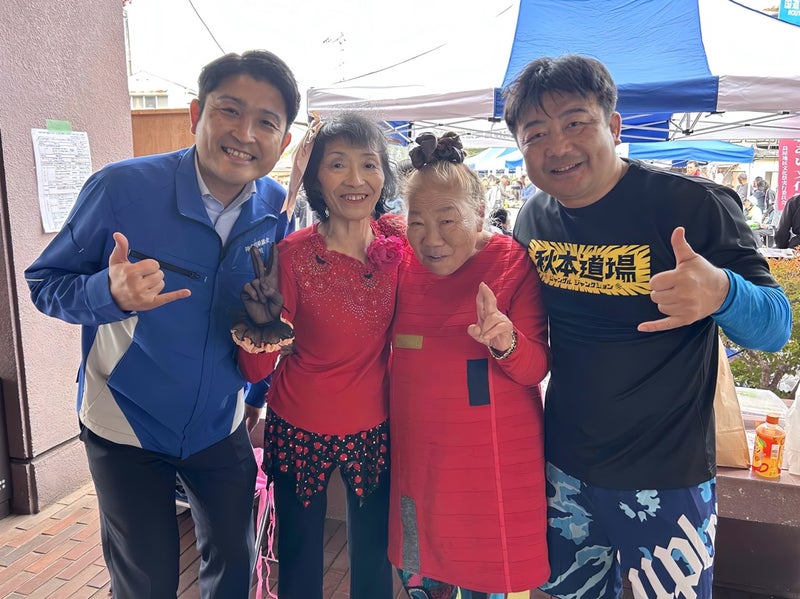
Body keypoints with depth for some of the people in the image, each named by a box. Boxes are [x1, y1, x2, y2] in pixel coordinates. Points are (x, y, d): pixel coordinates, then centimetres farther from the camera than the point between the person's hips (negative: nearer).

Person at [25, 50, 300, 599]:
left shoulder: (277, 209, -9)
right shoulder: (123, 187, -21)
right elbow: (44, 282, -13)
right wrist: (111, 293, -32)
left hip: (220, 424, 3)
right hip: (125, 425, -3)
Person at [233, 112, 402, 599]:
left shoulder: (399, 239, -9)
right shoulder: (293, 256, -19)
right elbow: (257, 370, -16)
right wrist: (261, 320, -34)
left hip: (375, 429, 3)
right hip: (301, 430, -2)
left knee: (374, 558, 19)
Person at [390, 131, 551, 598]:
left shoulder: (513, 265, -15)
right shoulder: (404, 265, -3)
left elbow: (536, 367, -14)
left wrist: (506, 342, -36)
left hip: (491, 460, -4)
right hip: (417, 450, 4)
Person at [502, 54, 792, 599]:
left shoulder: (693, 204, -17)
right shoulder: (534, 219, -2)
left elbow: (777, 326, -16)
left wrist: (721, 293, -36)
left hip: (666, 480, -4)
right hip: (563, 470, 5)